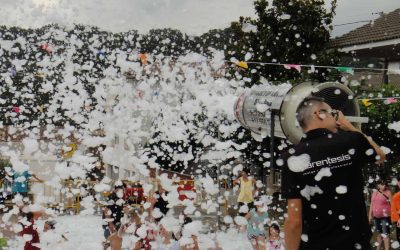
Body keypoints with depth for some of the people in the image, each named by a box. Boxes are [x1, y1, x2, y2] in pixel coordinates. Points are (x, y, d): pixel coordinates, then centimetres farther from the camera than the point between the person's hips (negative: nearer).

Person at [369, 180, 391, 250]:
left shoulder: (388, 192, -7)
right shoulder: (375, 192, 7)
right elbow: (372, 204, 12)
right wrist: (370, 215, 11)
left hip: (385, 216, -6)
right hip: (376, 216, 6)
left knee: (385, 234, -11)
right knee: (379, 233, 19)